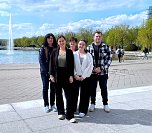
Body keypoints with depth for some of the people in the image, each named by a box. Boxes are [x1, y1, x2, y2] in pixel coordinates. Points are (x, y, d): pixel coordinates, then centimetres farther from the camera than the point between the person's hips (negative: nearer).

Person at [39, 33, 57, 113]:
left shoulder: (56, 48, 6)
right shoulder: (43, 48, -1)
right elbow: (41, 60, -5)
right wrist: (47, 71, -12)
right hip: (45, 71, -2)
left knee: (53, 88, 6)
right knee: (45, 87, 3)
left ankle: (52, 105, 17)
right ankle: (46, 105, 12)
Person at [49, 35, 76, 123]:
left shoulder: (69, 52, 3)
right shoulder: (55, 52, 5)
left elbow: (72, 65, 0)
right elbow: (51, 64, 5)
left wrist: (71, 76, -6)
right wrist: (51, 75, -2)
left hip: (66, 75, -1)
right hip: (57, 75, 2)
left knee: (69, 95, -4)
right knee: (58, 95, 10)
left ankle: (70, 115, 0)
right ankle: (61, 113, 24)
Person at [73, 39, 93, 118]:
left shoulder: (88, 55, 7)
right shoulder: (74, 54, 7)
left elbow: (90, 67, -1)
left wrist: (83, 76, -9)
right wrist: (75, 75, -10)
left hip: (85, 78, 0)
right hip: (75, 77, 0)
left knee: (84, 95, 2)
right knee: (74, 93, 4)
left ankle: (82, 110, 13)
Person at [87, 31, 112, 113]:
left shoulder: (106, 47, -1)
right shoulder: (89, 47, 3)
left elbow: (109, 58, -3)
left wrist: (101, 68, -11)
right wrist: (93, 68, -8)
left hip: (103, 72, -1)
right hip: (92, 72, 1)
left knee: (104, 89, 7)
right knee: (92, 88, 10)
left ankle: (105, 104, 22)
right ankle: (92, 104, 25)